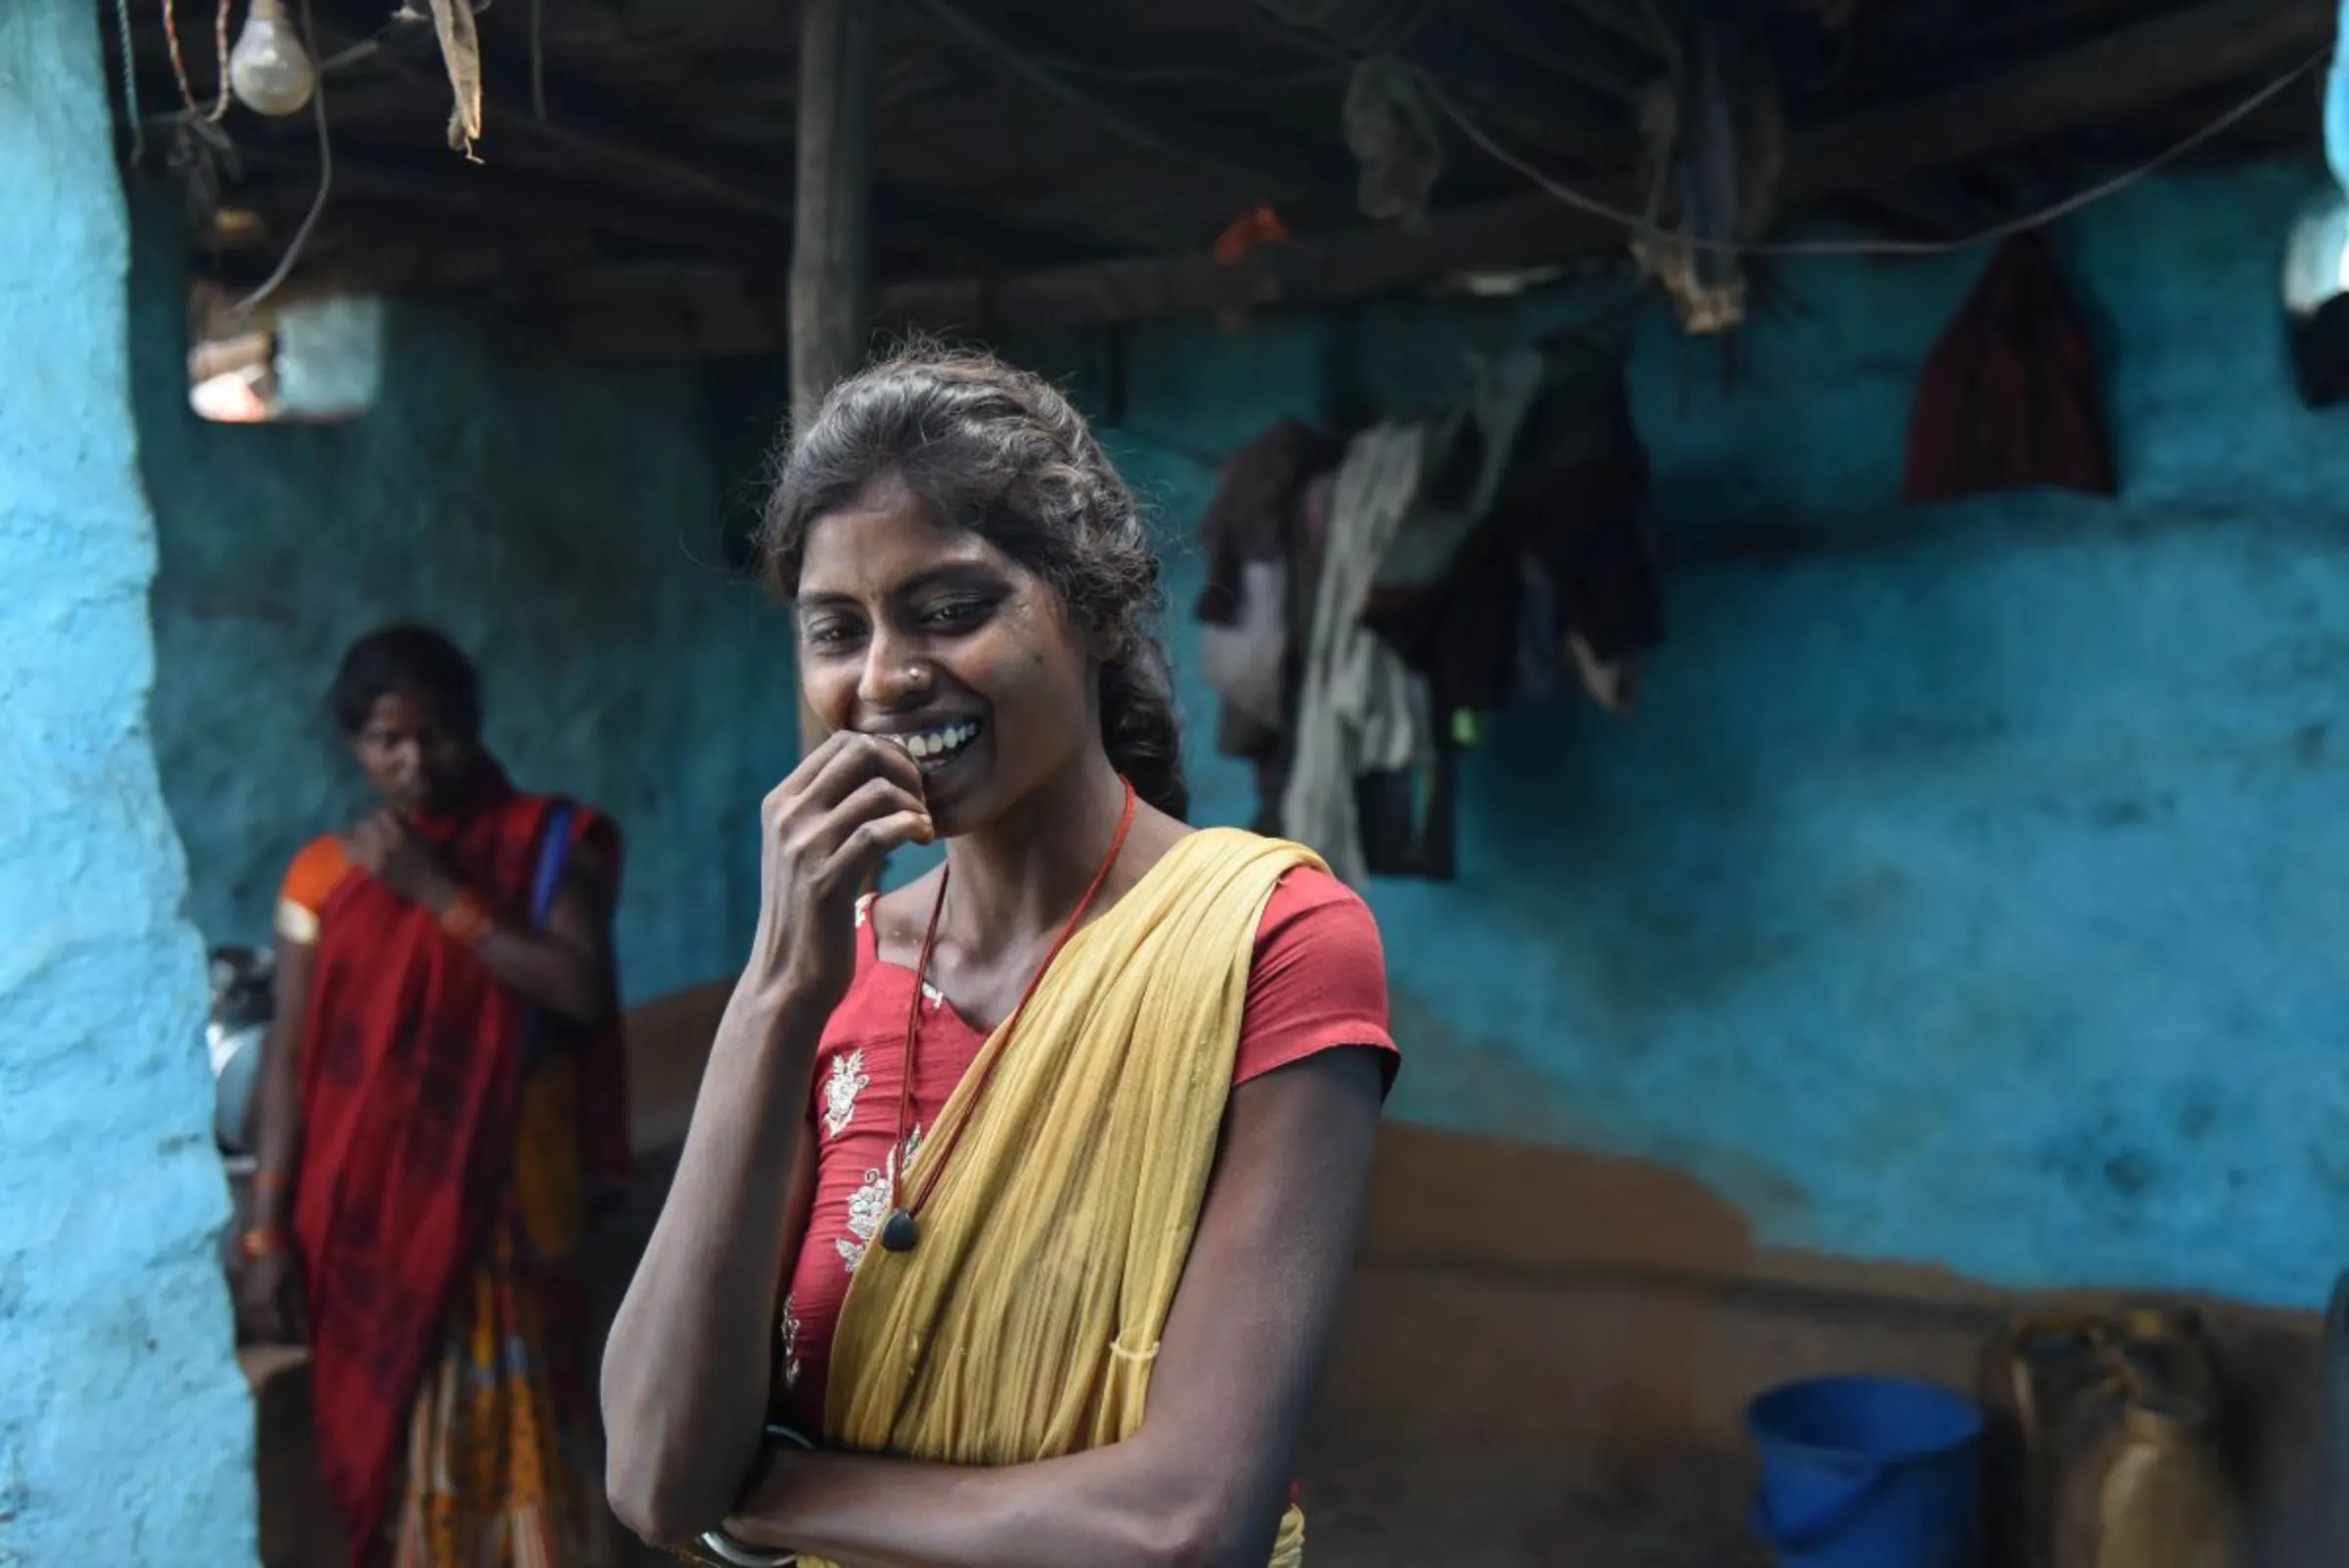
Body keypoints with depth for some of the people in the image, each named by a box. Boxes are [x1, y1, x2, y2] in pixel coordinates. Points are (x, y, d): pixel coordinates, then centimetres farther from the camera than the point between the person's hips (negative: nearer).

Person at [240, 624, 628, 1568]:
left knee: (514, 1437, 5)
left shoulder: (547, 846, -2)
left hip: (503, 1198, -1)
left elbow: (583, 991, -16)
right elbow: (289, 1062, 1)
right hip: (369, 1208, 2)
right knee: (395, 1445, 10)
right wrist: (268, 1234, -4)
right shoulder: (323, 876, 2)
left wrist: (436, 891, -16)